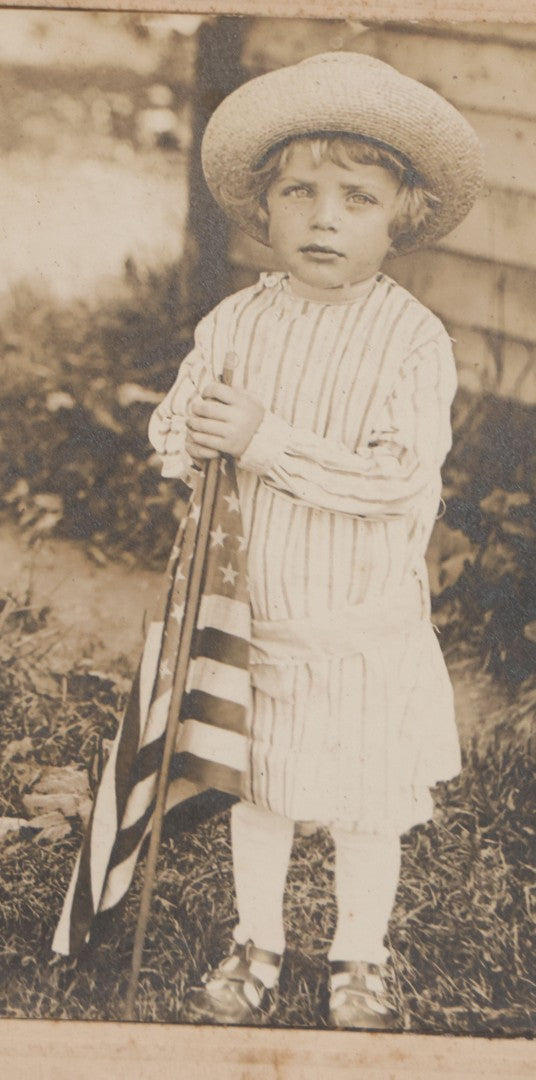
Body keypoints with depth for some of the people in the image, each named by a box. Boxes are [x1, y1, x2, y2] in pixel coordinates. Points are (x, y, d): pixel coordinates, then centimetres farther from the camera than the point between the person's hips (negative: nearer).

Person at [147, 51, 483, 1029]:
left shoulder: (413, 338, -15)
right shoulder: (233, 324, -4)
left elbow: (400, 476, -25)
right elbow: (171, 431, 4)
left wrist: (268, 441, -31)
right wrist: (193, 436, -20)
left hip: (369, 627, -3)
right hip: (255, 618, 3)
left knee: (367, 812, 12)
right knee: (257, 797, 18)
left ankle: (359, 961, 36)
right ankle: (257, 947, 39)